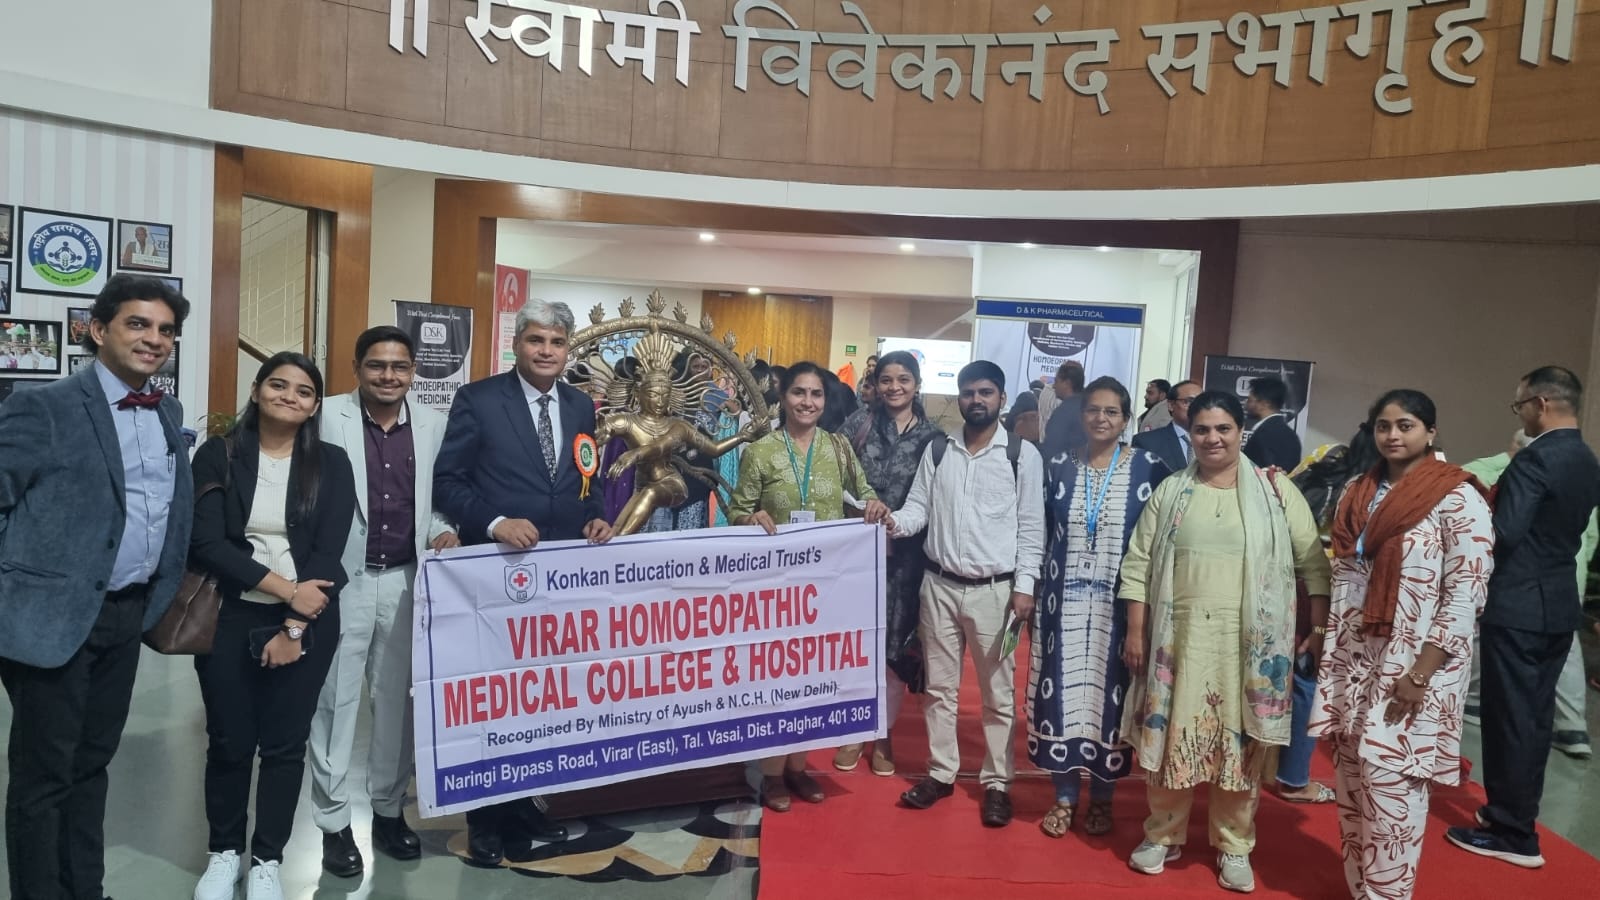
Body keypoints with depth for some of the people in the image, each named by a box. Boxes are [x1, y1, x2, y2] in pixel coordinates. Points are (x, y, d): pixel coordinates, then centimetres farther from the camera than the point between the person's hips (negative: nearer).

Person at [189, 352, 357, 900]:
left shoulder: (331, 464, 0)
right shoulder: (218, 456, -1)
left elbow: (327, 553, -6)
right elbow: (205, 544, -11)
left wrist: (295, 627, -12)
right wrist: (285, 588, -18)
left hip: (307, 622, 0)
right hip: (229, 617, 0)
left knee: (286, 743, 7)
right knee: (229, 742, 9)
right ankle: (224, 852, 29)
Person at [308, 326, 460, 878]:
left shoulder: (432, 425, 5)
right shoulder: (327, 418, -6)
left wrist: (441, 531, -7)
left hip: (406, 581, 3)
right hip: (341, 580, -3)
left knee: (398, 700, 13)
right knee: (336, 700, 6)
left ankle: (389, 811, 29)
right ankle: (334, 824, 19)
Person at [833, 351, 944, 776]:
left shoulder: (933, 436, 2)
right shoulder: (859, 423, 1)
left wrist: (900, 525, -6)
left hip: (905, 553, 0)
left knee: (896, 644, 7)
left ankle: (884, 735, 23)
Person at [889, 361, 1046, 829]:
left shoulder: (1023, 454, -3)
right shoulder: (937, 450, 6)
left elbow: (1032, 527, -4)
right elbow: (918, 508, 3)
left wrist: (1024, 586, -9)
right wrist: (894, 521, -18)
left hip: (995, 589, -3)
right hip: (939, 585, 3)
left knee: (998, 692, 7)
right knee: (939, 686, 12)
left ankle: (997, 782, 20)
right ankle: (940, 773, 26)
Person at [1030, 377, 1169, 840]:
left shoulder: (1149, 468, -1)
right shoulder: (1057, 468, 4)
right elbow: (1040, 537, 7)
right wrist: (1032, 597, 5)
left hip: (1119, 605, -1)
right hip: (1065, 603, 2)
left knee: (1110, 692, 6)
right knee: (1063, 692, 5)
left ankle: (1101, 799, 22)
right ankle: (1065, 797, 19)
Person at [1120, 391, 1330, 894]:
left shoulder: (1276, 490, 2)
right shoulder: (1170, 492, 5)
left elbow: (1313, 562, 2)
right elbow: (1138, 565, 5)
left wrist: (1323, 629, -3)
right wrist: (1136, 632, 1)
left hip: (1250, 641, -1)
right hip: (1181, 636, 1)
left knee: (1240, 743, 7)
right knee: (1172, 736, 8)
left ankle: (1234, 846, 25)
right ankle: (1163, 835, 26)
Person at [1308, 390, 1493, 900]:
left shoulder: (1457, 497, -9)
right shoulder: (1360, 495, 10)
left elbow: (1466, 593, -14)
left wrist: (1420, 673, -18)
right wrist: (1330, 657, 8)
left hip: (1416, 663, -6)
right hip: (1356, 658, 6)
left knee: (1388, 775, -5)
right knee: (1352, 776, 10)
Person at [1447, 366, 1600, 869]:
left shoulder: (1536, 459, -18)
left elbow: (1504, 534, -23)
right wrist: (1496, 500, 14)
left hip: (1518, 607, -9)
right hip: (1559, 604, 9)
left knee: (1510, 717, 0)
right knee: (1535, 715, 16)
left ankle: (1513, 834, 7)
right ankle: (1516, 813, 27)